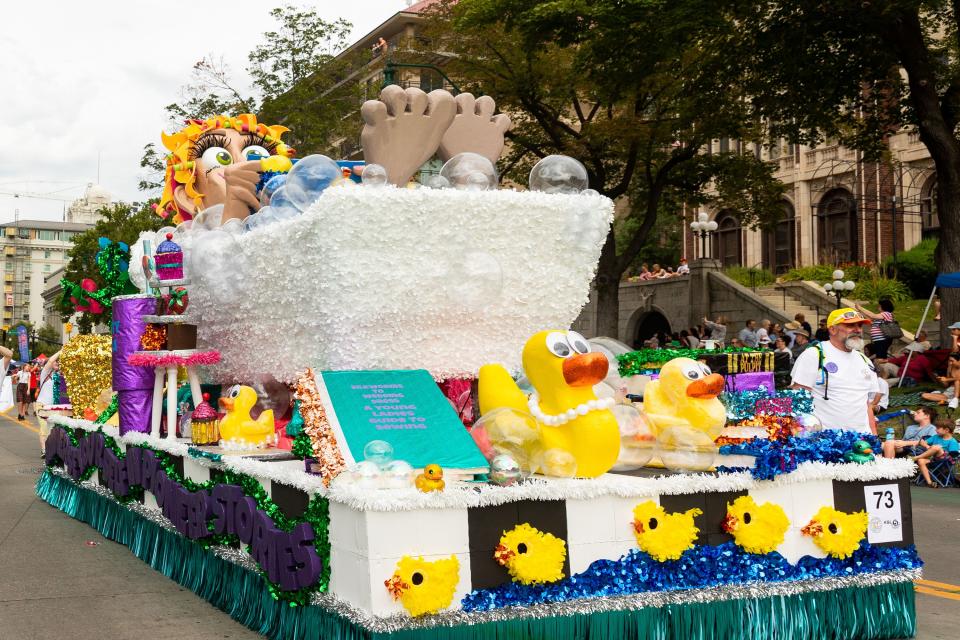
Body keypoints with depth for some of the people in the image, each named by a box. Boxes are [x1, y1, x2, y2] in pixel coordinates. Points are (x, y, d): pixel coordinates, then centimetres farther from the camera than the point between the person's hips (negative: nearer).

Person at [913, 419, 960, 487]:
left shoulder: (952, 442, -1)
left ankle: (915, 458, -23)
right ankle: (929, 482, -34)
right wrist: (927, 446, -5)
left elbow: (952, 456, -11)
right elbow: (922, 442, 19)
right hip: (932, 459, 6)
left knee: (936, 447, -34)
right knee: (921, 461, -27)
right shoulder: (936, 437, 20)